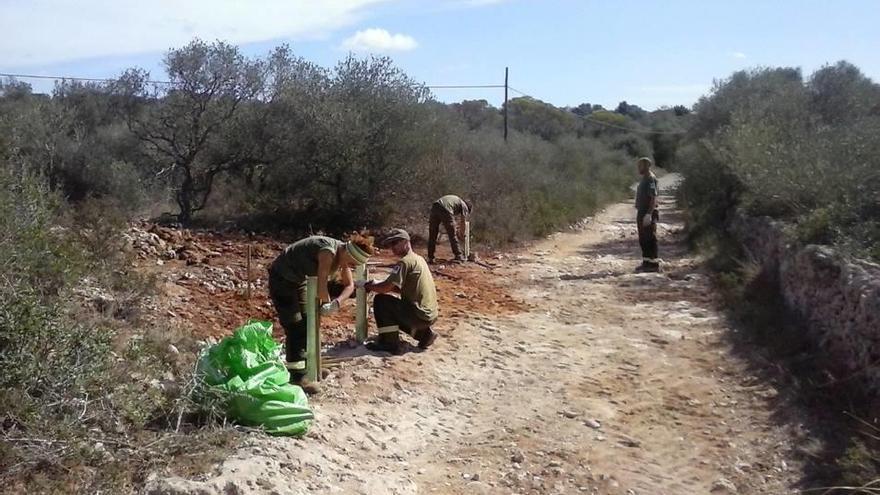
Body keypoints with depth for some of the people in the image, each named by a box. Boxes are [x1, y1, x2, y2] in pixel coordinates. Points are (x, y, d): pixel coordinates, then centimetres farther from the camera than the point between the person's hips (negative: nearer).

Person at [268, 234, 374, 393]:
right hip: (280, 278, -9)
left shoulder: (343, 255, -5)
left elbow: (349, 285, 0)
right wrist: (327, 303, -12)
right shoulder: (328, 251, -32)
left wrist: (336, 302, -18)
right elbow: (322, 285, -31)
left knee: (306, 322, 14)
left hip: (298, 280, 9)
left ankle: (306, 365, 27)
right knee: (295, 326, -13)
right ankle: (297, 376, -12)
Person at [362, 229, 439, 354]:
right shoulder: (418, 259, 15)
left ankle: (390, 343, -5)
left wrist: (370, 287, -2)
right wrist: (377, 285, 12)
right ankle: (424, 333, 14)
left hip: (419, 315, -9)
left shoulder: (405, 261, -14)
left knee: (380, 300, -6)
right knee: (395, 312, 29)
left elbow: (386, 288, -20)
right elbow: (400, 287, 20)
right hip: (430, 315, 9)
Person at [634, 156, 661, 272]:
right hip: (642, 213, 10)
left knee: (650, 240, -6)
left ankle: (653, 264, -2)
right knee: (643, 240, 14)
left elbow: (653, 198, -21)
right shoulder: (644, 179, 17)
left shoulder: (651, 179, -14)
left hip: (648, 214, -10)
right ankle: (646, 263, 21)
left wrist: (648, 214, -26)